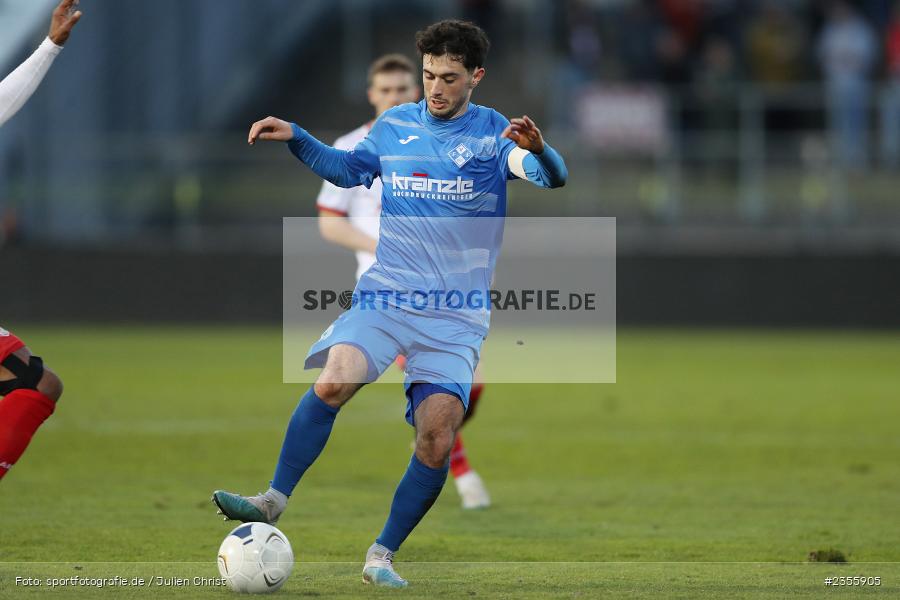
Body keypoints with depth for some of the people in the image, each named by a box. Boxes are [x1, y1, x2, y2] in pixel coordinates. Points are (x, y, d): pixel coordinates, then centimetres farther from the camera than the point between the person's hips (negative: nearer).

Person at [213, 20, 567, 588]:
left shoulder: (494, 133, -1)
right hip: (385, 295, 2)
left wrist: (538, 150, -40)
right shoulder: (394, 126, 10)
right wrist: (295, 138, 16)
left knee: (437, 442, -12)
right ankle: (274, 501, -18)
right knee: (335, 380, -26)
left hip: (456, 316, -2)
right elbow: (349, 168, 29)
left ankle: (383, 555, 3)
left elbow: (554, 177, -18)